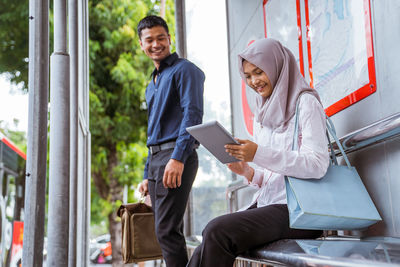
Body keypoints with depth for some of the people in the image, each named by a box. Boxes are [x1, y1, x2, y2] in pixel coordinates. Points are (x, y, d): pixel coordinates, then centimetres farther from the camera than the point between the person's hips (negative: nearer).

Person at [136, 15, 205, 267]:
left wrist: (178, 158, -26)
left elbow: (193, 114, -15)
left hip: (176, 157, -9)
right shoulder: (152, 84, 25)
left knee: (167, 231, -14)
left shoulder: (184, 70, -1)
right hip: (155, 158, 9)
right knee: (167, 232, 10)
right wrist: (147, 175, 22)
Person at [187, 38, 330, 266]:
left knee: (217, 231, -27)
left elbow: (318, 164, -15)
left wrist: (259, 154, -22)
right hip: (266, 204, 7)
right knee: (208, 244, -18)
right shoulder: (264, 114, 20)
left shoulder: (305, 102, -3)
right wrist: (249, 173, -1)